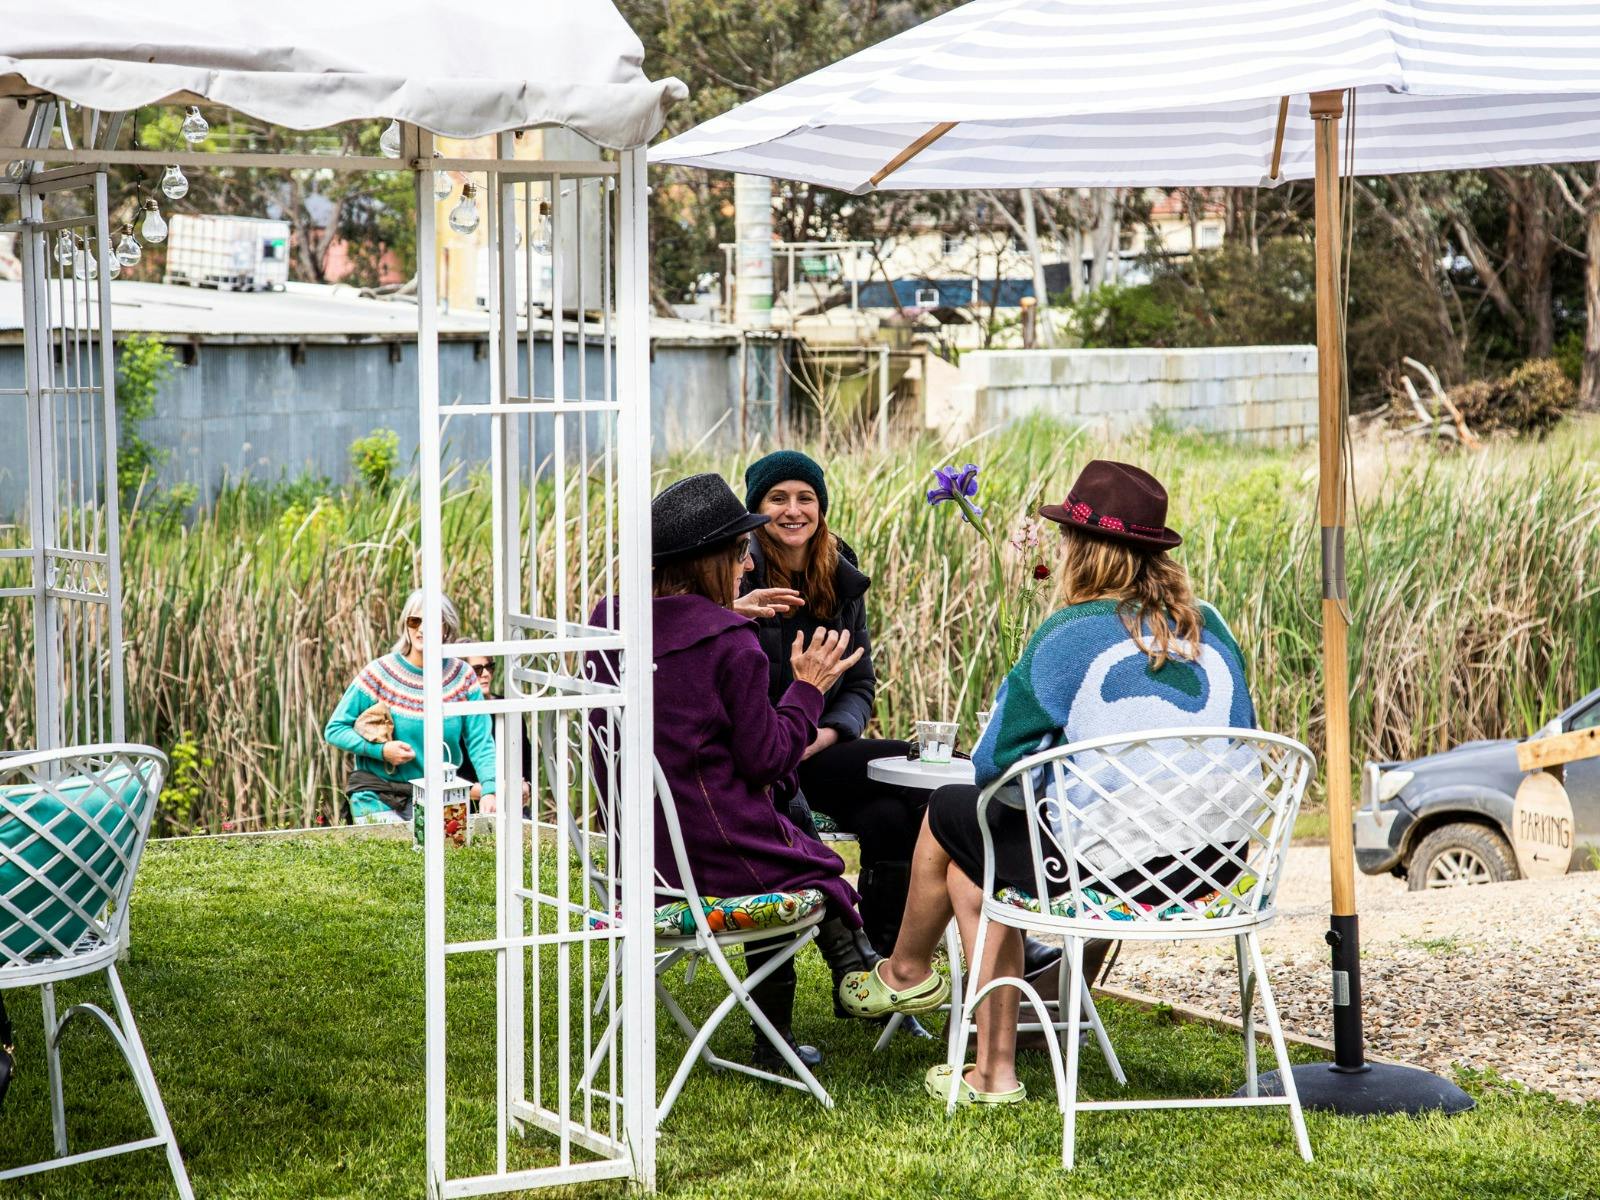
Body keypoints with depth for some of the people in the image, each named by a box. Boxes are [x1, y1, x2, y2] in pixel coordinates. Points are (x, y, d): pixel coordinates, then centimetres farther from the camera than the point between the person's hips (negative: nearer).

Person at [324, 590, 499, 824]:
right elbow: (334, 730, -3)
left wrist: (490, 790, -21)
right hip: (377, 798, -2)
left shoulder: (462, 678, 0)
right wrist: (380, 750, -18)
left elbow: (481, 743, -4)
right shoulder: (379, 673, -7)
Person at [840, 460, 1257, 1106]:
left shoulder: (1068, 636, -10)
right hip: (1215, 869, 7)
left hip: (1113, 867, -7)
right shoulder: (1211, 628, 6)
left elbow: (990, 765, -5)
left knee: (949, 815, 19)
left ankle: (906, 973, 47)